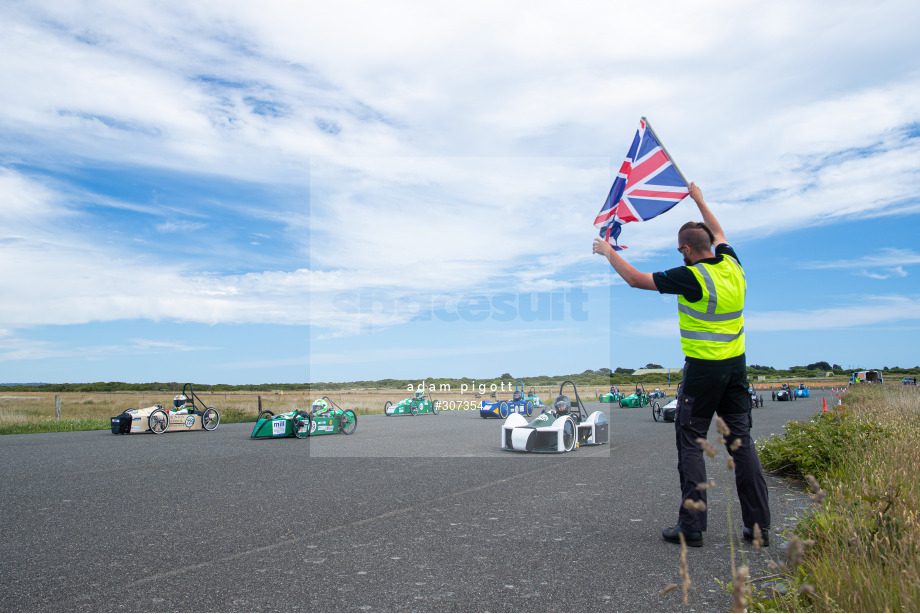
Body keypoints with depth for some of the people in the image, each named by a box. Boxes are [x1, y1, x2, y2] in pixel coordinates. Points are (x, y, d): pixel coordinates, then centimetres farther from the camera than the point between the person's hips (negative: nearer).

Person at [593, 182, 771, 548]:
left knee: (691, 443, 3)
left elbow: (636, 280, -9)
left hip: (703, 368, -7)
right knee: (741, 442, 10)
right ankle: (759, 526, 14)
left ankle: (691, 527, 6)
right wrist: (699, 200, 40)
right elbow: (718, 234, 27)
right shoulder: (731, 264, 5)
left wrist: (608, 253, 6)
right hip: (737, 365, 7)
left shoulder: (692, 277, -15)